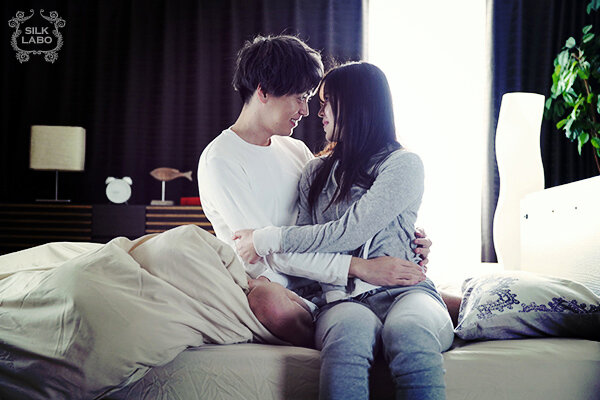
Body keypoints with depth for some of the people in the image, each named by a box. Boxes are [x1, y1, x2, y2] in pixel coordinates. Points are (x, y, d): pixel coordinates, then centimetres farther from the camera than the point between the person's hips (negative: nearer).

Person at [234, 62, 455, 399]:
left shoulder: (404, 164, 4)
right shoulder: (316, 173, 23)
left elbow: (348, 233, -8)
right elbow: (306, 246, 18)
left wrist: (268, 240, -4)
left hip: (405, 291, -2)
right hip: (344, 298, 2)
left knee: (408, 332, -39)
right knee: (348, 333, -36)